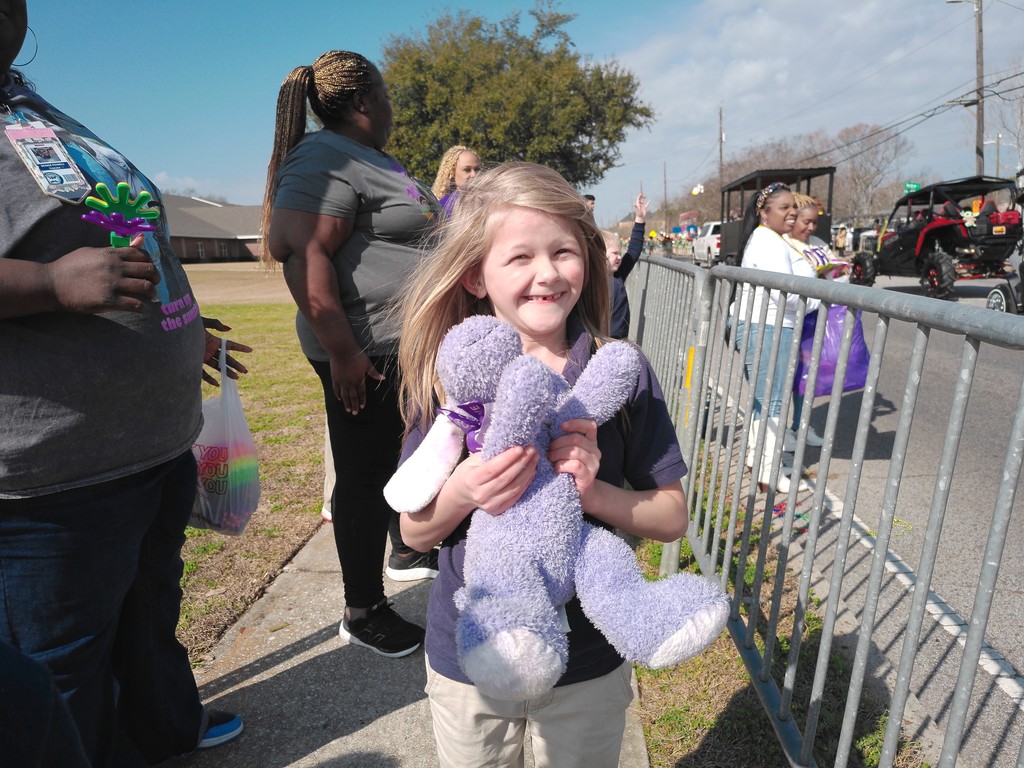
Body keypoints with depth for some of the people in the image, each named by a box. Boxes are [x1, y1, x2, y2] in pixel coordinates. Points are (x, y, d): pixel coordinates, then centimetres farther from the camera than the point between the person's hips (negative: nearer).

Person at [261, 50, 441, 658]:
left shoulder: (369, 158, 18)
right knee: (366, 477, 1)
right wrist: (342, 351, -28)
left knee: (399, 456, 22)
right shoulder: (325, 161, -14)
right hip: (368, 354, -10)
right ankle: (364, 614, 18)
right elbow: (305, 256, -25)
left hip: (408, 347, 10)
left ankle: (406, 552, 45)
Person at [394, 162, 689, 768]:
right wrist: (461, 493, -26)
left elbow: (672, 518, -6)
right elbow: (414, 533, -5)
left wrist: (594, 493, -25)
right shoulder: (449, 375, -11)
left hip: (589, 663, 0)